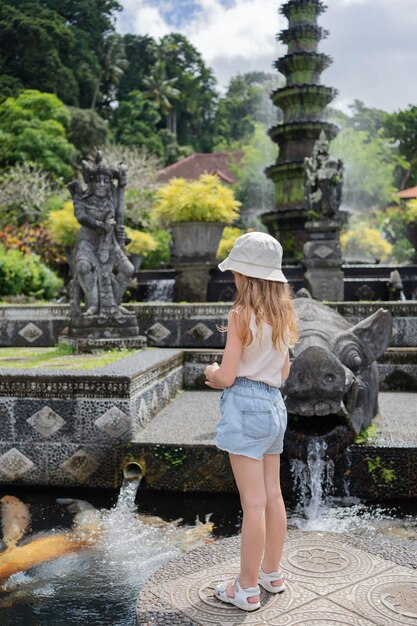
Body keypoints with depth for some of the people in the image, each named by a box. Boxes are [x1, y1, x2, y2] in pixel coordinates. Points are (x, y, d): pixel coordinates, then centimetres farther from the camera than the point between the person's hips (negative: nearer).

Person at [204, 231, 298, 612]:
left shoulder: (242, 315, -14)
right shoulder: (283, 315, 7)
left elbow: (226, 377, -15)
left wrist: (211, 373, 7)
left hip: (245, 406, -8)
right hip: (274, 405, 8)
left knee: (253, 502, 0)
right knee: (273, 495, 17)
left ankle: (247, 588, 16)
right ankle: (272, 573, 33)